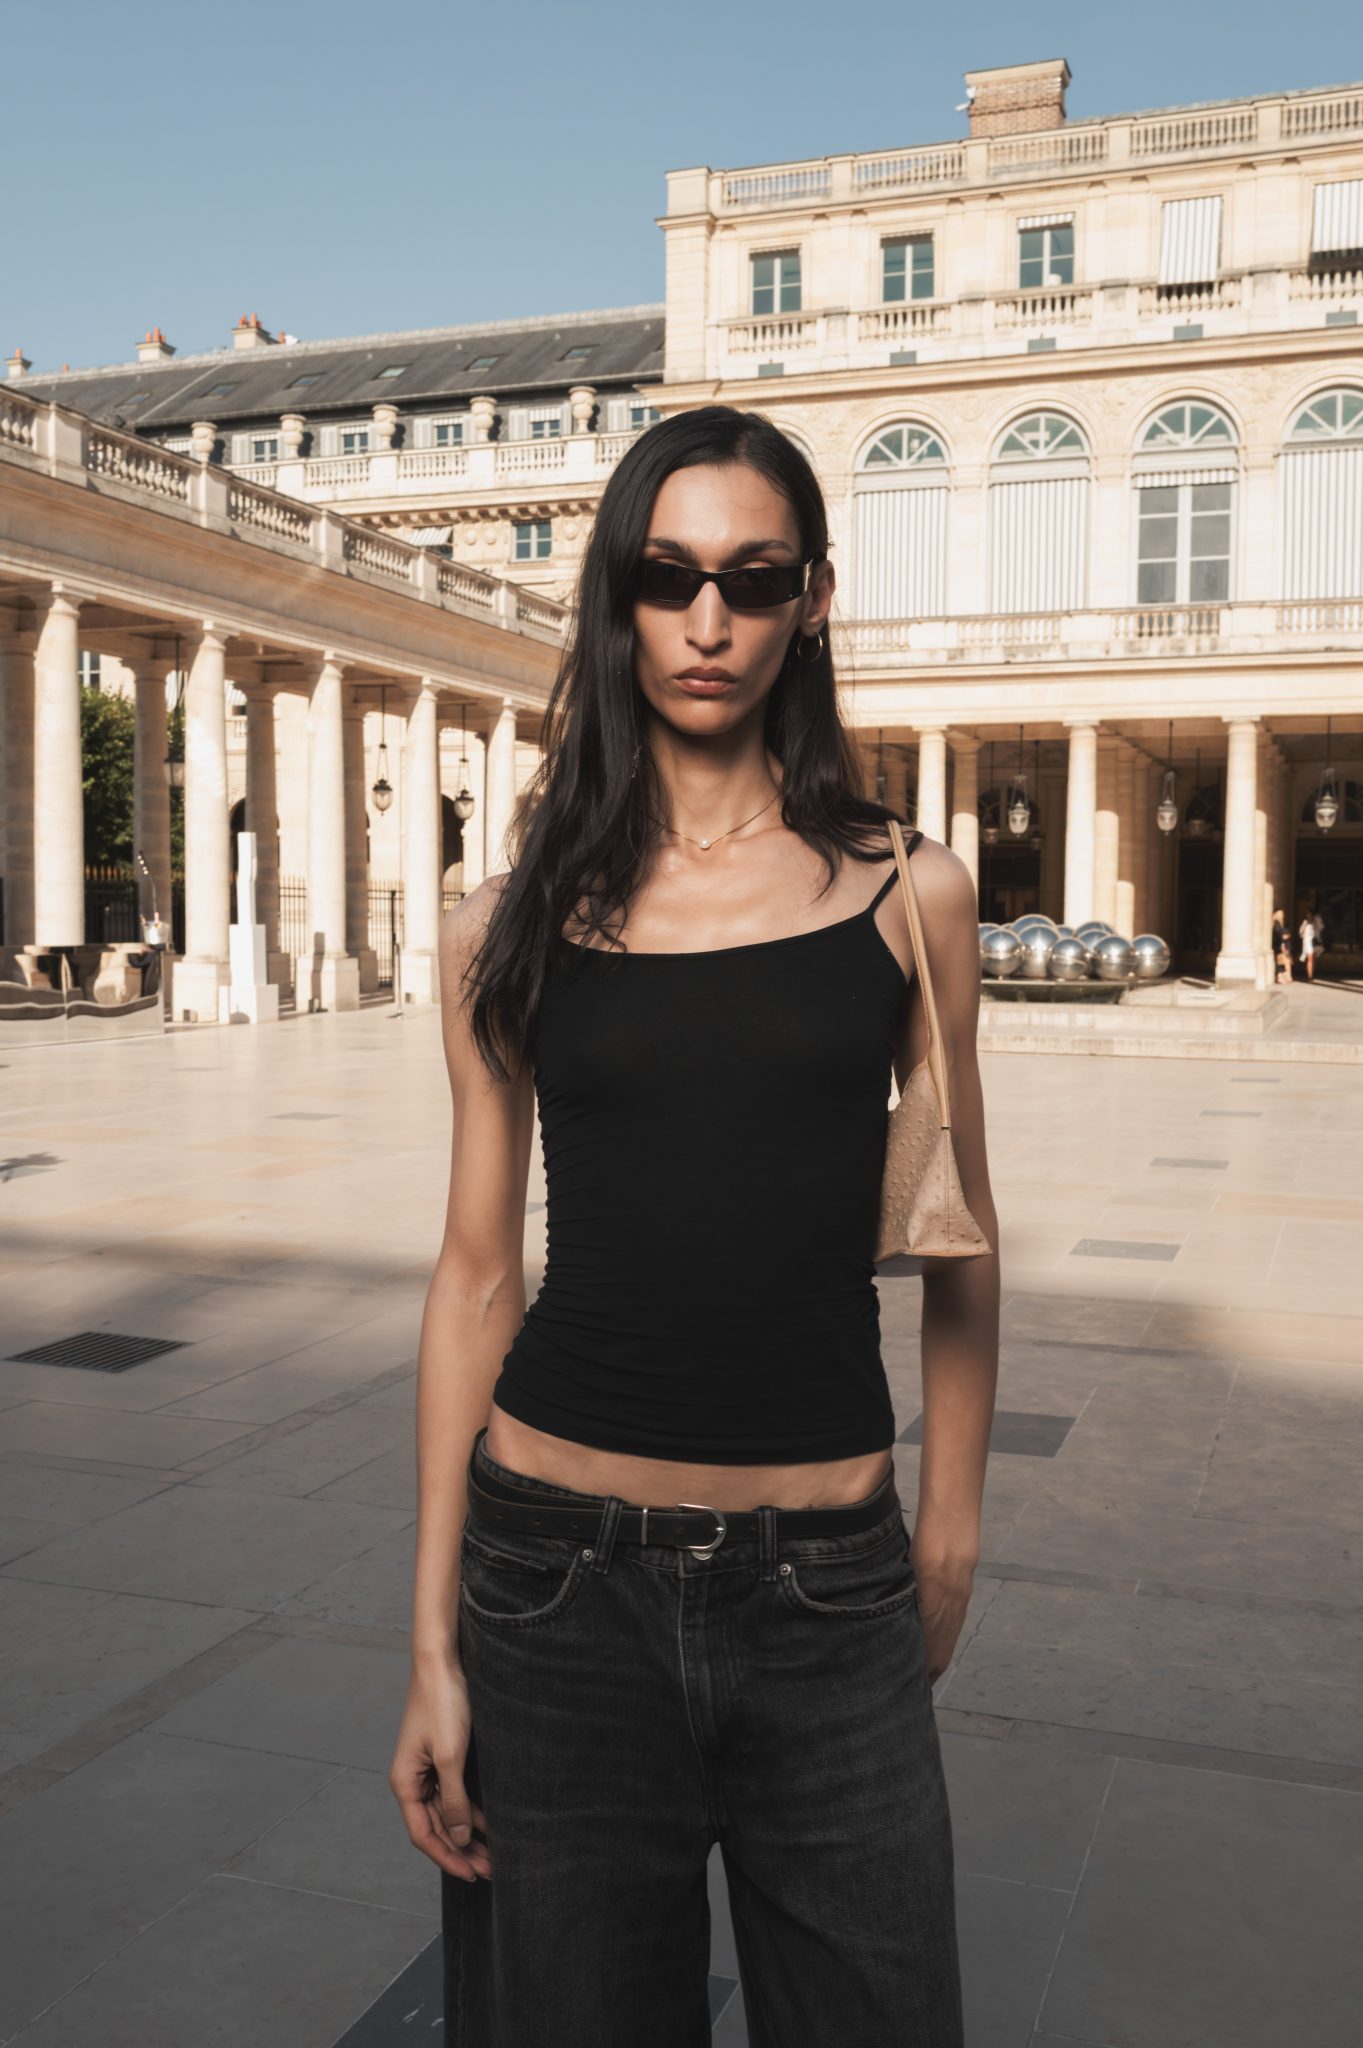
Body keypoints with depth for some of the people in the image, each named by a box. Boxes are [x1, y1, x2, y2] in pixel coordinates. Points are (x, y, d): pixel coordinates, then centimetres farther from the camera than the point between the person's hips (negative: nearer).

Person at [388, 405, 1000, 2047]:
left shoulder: (909, 893, 0)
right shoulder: (512, 924, 0)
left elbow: (954, 1234, 7)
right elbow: (478, 1269, 1)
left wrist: (951, 1527, 10)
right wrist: (433, 1640, 0)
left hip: (830, 1592, 0)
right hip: (561, 1577, 0)